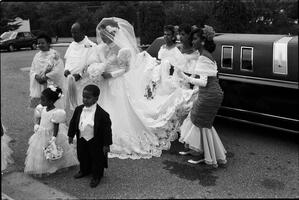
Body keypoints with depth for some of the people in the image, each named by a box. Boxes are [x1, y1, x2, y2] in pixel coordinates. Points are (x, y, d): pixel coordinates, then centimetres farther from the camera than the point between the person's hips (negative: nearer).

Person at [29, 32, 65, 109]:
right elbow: (32, 70, 12)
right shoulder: (37, 55, 13)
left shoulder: (54, 54, -5)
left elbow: (58, 70, -13)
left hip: (51, 86, -5)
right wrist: (36, 76, -9)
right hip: (39, 88, 5)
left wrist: (45, 77, -17)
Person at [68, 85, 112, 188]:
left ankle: (96, 176, 34)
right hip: (81, 139, 5)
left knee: (97, 159, 12)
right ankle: (84, 171, 50)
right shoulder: (78, 109, -7)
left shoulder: (102, 114, -24)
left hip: (95, 142, -5)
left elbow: (107, 130, -18)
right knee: (82, 157, 24)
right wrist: (71, 135, 10)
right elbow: (73, 123, 6)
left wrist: (106, 144, -16)